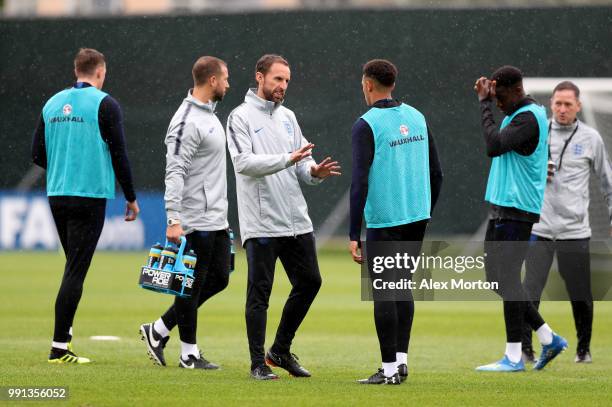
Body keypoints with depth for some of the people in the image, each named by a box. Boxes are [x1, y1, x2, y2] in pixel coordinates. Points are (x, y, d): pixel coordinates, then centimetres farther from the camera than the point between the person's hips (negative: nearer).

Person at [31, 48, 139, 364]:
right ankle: (59, 347, -8)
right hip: (90, 196, -6)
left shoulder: (53, 103, 10)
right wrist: (131, 197, 2)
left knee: (74, 264, 21)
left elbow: (38, 154, 10)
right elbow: (118, 155, -7)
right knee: (76, 270, -6)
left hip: (57, 195, 6)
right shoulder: (104, 104, -6)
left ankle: (64, 332, 20)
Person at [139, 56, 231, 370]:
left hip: (216, 220, 10)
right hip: (196, 222, -10)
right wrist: (173, 221, -27)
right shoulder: (187, 121, -17)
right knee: (193, 284, -1)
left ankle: (159, 330, 17)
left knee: (219, 278, 12)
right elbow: (175, 173, -22)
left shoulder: (209, 115, 15)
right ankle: (189, 353, 9)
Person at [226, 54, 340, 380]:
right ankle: (258, 363, 5)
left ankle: (281, 350, 22)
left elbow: (302, 164, 14)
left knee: (309, 282, 9)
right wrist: (288, 159, -28)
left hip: (296, 220, 7)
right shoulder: (241, 117, -5)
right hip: (261, 223, -7)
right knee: (260, 291, -2)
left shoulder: (288, 117, 16)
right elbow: (244, 162, -19)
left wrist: (315, 172, -10)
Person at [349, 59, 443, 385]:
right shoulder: (416, 117, 10)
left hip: (385, 221, -6)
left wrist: (354, 235, -15)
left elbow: (360, 182, -16)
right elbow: (436, 172, 13)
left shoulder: (366, 125, -11)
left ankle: (389, 369, 1)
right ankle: (401, 360, 13)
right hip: (417, 217, 6)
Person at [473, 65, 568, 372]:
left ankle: (513, 357, -4)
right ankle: (548, 338, 16)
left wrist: (485, 103, -21)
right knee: (495, 277, 11)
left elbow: (494, 146, -27)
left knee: (507, 278, -8)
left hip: (517, 211, -10)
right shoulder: (514, 116, 16)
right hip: (501, 208, 10)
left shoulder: (528, 118, -16)